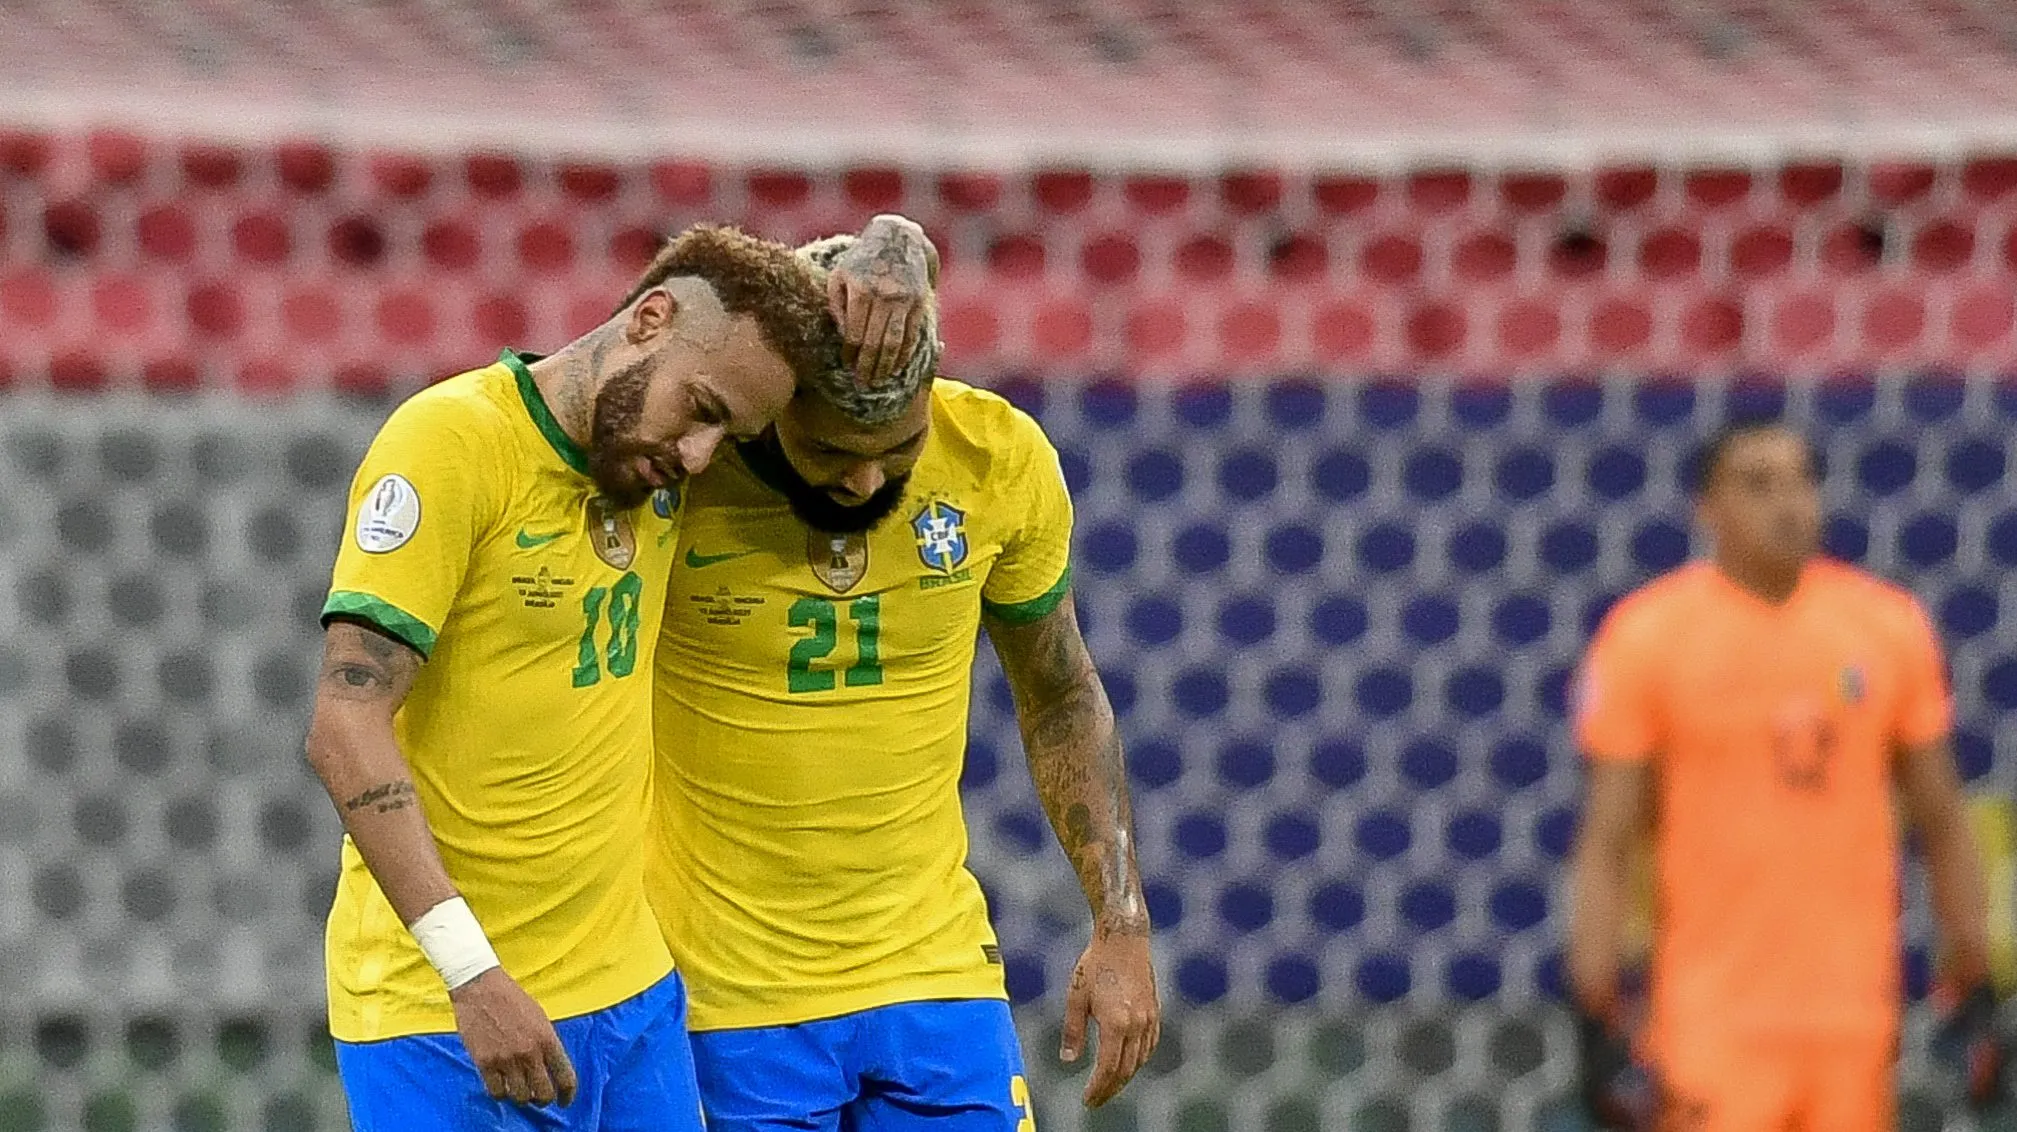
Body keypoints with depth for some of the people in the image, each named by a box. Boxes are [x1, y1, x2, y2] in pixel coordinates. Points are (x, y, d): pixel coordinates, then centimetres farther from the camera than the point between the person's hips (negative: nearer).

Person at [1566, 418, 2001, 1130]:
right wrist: (1598, 1032, -8)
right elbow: (1607, 844, -3)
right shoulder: (1645, 637, -4)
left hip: (1855, 1014, 3)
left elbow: (1941, 823, 13)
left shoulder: (1890, 626, 6)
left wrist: (1976, 992, 10)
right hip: (1713, 1015, -3)